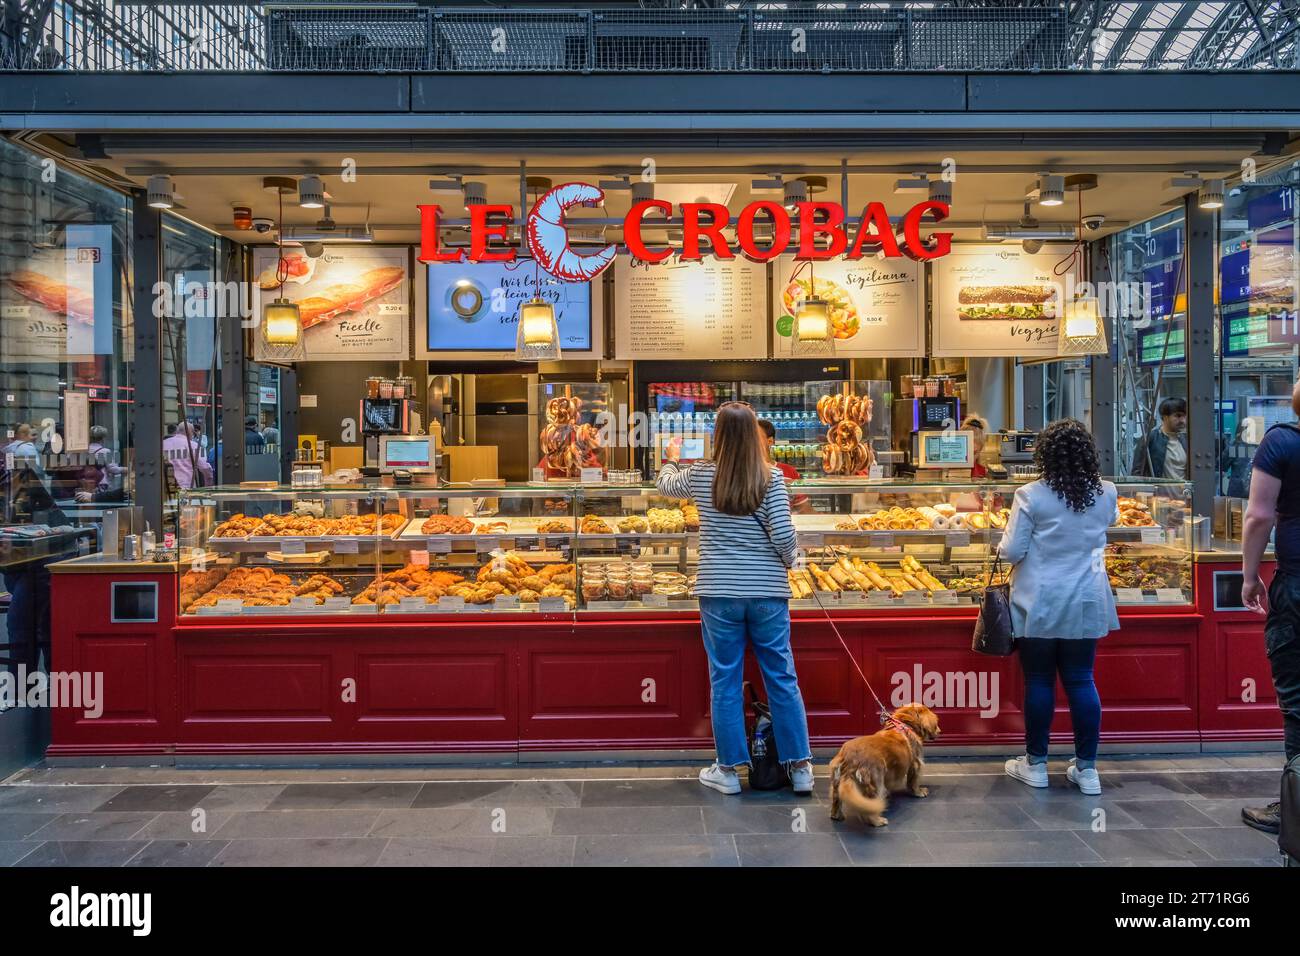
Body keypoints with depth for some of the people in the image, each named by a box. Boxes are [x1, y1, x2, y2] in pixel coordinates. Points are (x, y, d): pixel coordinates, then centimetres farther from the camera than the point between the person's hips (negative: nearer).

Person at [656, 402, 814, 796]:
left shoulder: (700, 476, -1)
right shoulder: (770, 478, -7)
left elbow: (665, 485, 21)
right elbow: (783, 535, -11)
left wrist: (670, 458, 41)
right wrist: (787, 562, 11)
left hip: (719, 593, 0)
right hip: (768, 593, 0)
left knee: (725, 682, 9)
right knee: (782, 679, 10)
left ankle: (728, 770, 18)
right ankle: (800, 767, 19)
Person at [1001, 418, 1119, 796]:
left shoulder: (1030, 496, -13)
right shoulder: (1106, 494, -1)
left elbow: (1012, 552, -10)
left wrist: (1002, 548, 11)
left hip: (1039, 605, -3)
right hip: (1086, 605, 3)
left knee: (1039, 682, 7)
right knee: (1081, 682, 10)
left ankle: (1035, 764, 18)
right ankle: (1087, 768, 17)